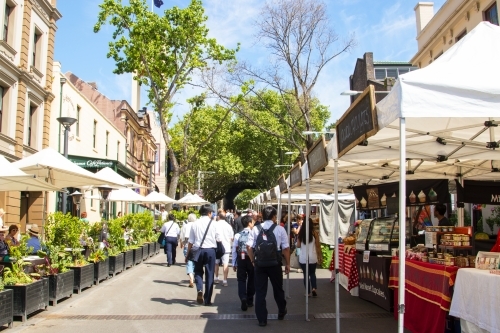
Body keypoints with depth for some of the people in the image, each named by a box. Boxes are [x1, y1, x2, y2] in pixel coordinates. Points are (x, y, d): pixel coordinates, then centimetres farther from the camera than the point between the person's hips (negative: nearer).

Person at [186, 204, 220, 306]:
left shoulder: (195, 224, -1)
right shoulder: (213, 224, -3)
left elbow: (190, 242, 1)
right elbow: (218, 239, 2)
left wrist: (188, 255, 10)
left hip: (198, 250, 1)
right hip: (210, 250, -1)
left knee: (198, 271, 17)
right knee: (209, 274, 9)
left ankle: (199, 290, -10)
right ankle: (207, 299, 13)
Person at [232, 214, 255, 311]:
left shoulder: (238, 235, 0)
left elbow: (234, 250, 0)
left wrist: (234, 264, 7)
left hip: (241, 260, 1)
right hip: (252, 259, -1)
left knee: (241, 280, 6)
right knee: (251, 279, 16)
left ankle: (243, 299, -13)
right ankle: (250, 300, 26)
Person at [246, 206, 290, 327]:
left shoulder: (255, 229, 1)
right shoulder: (280, 229, -4)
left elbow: (249, 247, -2)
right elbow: (286, 248, -4)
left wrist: (253, 260, 10)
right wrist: (287, 264, 6)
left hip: (259, 264, 1)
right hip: (275, 264, 0)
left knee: (260, 292, 8)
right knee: (278, 289, 20)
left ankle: (262, 319, 10)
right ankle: (282, 312, 40)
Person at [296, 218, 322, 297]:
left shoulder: (300, 233, -2)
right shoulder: (314, 233, -6)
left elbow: (298, 246, 2)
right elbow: (318, 246, -2)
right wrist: (320, 256, 8)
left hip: (303, 257, 0)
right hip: (312, 257, 0)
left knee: (306, 274, 9)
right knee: (312, 273, 18)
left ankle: (308, 292, 9)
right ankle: (314, 288, 1)